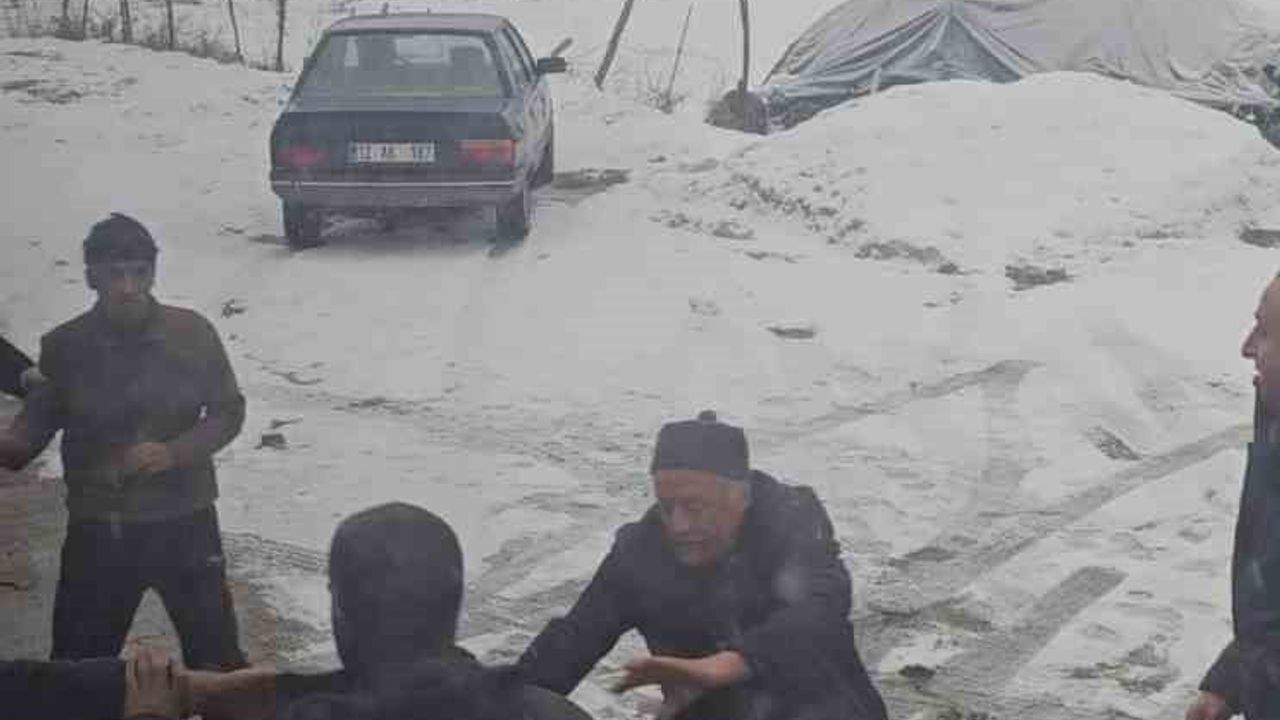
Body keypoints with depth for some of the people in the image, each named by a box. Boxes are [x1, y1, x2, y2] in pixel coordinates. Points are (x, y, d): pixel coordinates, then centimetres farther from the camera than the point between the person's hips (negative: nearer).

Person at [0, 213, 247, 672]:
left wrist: (174, 452, -17)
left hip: (185, 521, 0)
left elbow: (228, 411, -1)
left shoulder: (191, 333, -9)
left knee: (216, 655, 11)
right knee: (78, 663, 10)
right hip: (98, 530, 1)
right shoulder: (64, 346, -7)